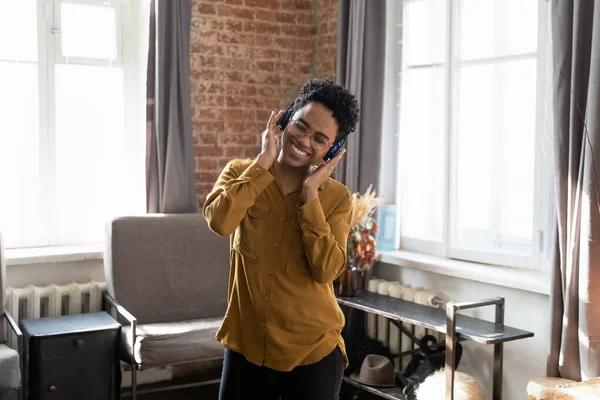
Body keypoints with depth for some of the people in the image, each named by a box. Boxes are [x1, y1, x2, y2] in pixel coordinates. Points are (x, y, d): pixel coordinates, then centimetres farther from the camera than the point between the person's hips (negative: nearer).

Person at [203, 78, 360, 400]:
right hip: (246, 343, 1)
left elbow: (325, 271, -17)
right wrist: (264, 160, -17)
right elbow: (219, 222, -21)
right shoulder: (241, 172, -1)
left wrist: (310, 192, -17)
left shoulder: (337, 197, -5)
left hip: (313, 348, 0)